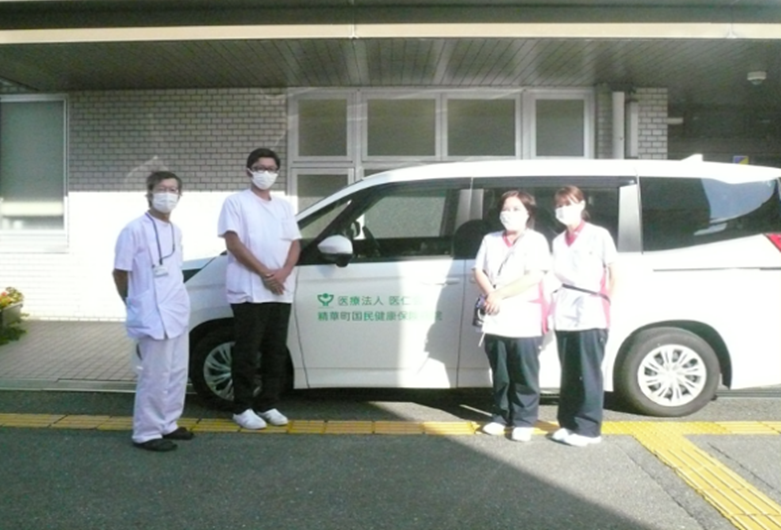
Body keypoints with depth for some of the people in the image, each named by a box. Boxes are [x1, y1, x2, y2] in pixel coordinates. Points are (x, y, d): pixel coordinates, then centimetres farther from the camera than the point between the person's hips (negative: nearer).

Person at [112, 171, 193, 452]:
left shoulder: (176, 231, 12)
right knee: (155, 376, -4)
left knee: (177, 373, 14)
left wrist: (176, 301, 13)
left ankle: (167, 424, 28)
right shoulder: (135, 230, -11)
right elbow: (120, 273, -6)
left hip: (178, 313, 8)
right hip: (152, 316, -8)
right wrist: (136, 304, 4)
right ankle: (146, 433, 9)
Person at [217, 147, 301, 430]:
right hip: (249, 291, -5)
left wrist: (284, 272, -9)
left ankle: (268, 404, 19)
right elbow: (234, 243, -9)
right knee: (247, 352, -1)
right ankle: (242, 408, 8)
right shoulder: (236, 202, 0)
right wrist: (265, 273, -15)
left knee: (276, 351, 9)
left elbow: (295, 244, 11)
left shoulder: (284, 206, 17)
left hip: (281, 292, 6)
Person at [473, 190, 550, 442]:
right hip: (495, 320, 5)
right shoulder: (490, 240, 14)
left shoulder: (536, 240, -2)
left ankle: (524, 420, 10)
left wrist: (500, 294, -15)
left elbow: (534, 277, -13)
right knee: (500, 374, 13)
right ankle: (501, 415, 24)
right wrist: (491, 295, -11)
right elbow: (479, 272, 9)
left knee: (524, 375, 2)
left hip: (524, 320, -4)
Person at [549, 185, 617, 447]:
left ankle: (588, 428, 2)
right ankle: (568, 423, 17)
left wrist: (607, 303, 0)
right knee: (569, 374, 9)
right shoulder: (558, 241, 16)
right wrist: (552, 304, 4)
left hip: (591, 315, -5)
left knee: (589, 373, -3)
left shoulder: (599, 235, 2)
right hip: (565, 316, 5)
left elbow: (614, 273, 3)